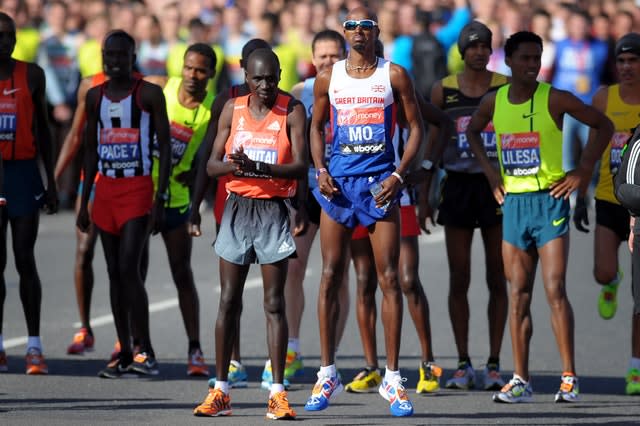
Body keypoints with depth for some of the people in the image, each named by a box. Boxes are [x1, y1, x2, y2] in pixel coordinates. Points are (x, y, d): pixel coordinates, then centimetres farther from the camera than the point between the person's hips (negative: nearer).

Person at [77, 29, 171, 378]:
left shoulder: (149, 94, -4)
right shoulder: (95, 97, 12)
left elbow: (164, 147, -5)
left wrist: (161, 199, -12)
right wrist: (84, 202, 13)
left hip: (137, 189, -6)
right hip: (105, 190, 6)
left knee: (129, 268, -15)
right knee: (115, 272, 6)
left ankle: (145, 351, -10)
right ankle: (125, 354, 10)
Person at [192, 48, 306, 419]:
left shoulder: (292, 110, -4)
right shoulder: (233, 109, 5)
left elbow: (301, 166, -13)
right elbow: (212, 165, 5)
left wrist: (260, 167, -28)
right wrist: (235, 166, -17)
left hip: (274, 210, -3)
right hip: (238, 206, 3)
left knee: (275, 303, -4)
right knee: (229, 300, 3)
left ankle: (278, 393, -3)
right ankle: (220, 391, 7)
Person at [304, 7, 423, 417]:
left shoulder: (394, 75, 2)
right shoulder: (329, 78, 8)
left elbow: (416, 128, 4)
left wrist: (399, 175, -8)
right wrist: (321, 170, 0)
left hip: (380, 182, -2)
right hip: (339, 180, 2)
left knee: (389, 279, -4)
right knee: (331, 276, 2)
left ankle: (393, 378, -1)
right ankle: (327, 373, 9)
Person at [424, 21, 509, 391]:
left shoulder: (506, 88, 2)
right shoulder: (444, 90, 5)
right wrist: (425, 197, 4)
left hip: (497, 188, -1)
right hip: (458, 186, 1)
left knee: (497, 279, 0)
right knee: (459, 280, 2)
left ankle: (494, 364, 5)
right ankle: (464, 365, 9)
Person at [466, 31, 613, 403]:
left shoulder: (555, 100, -7)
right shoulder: (493, 103, 5)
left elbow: (604, 125, 0)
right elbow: (473, 131, 26)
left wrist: (584, 171, -6)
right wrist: (489, 170, 13)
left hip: (549, 201, -4)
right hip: (513, 202, 4)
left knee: (555, 291, -11)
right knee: (519, 295, 5)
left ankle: (569, 379, -8)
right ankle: (520, 380, 7)